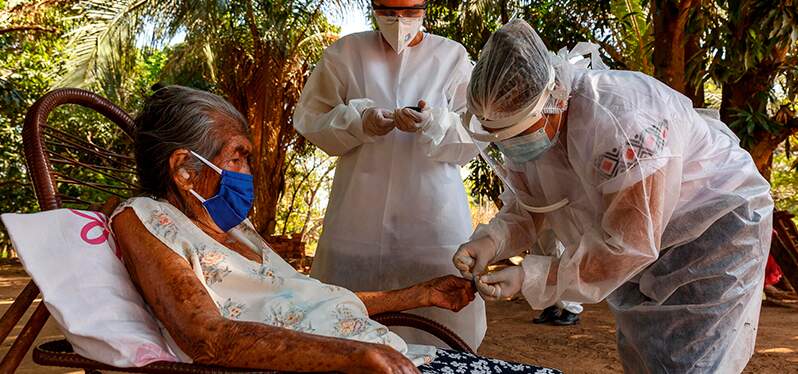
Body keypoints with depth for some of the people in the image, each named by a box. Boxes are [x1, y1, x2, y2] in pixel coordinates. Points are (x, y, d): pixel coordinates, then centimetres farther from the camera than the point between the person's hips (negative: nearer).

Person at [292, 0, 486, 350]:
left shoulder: (452, 56, 6)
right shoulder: (346, 52, 8)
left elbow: (473, 137, 1)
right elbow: (308, 117, 7)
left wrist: (433, 124, -20)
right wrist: (359, 122, -12)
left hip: (433, 216, 0)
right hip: (361, 217, 1)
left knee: (439, 315, -3)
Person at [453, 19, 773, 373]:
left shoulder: (619, 121, -38)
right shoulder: (524, 120, -14)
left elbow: (628, 244, -34)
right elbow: (522, 210, -4)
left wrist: (532, 278, -35)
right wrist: (491, 239, -26)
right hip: (641, 237, 8)